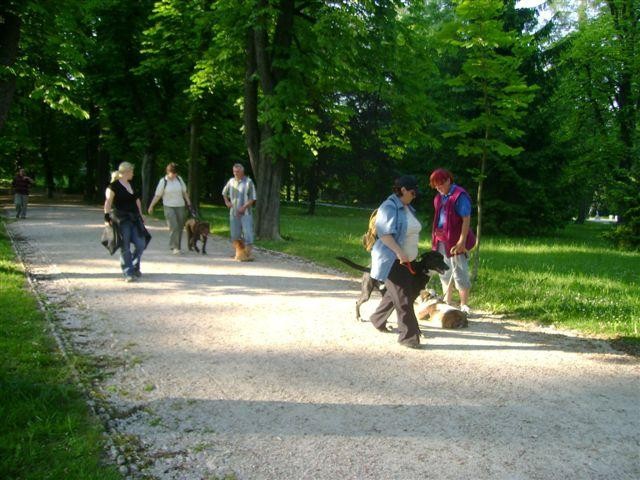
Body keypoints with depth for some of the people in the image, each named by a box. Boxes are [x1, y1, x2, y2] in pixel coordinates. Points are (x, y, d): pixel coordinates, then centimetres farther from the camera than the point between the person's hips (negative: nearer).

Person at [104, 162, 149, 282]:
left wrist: (140, 215, 20)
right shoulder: (114, 186, -7)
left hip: (134, 218, 6)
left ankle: (135, 267, 23)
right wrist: (107, 216, -22)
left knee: (141, 245, 1)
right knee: (125, 247, -2)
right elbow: (108, 202, -13)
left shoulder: (131, 185, 16)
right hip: (121, 220, -6)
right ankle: (128, 273, 5)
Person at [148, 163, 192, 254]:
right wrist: (151, 206, -5)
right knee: (173, 226, -16)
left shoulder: (179, 179, 4)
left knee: (180, 227, 6)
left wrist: (188, 202, 10)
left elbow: (184, 192, 14)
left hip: (180, 206, 4)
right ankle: (174, 247, -12)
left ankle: (178, 247, 18)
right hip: (169, 206, -4)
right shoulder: (163, 181, -5)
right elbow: (157, 195, -2)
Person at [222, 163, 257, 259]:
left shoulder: (248, 182, -7)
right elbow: (224, 192, 26)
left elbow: (252, 199, -9)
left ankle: (248, 254, -8)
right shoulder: (231, 181, 8)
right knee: (235, 234, 9)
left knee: (247, 233, -9)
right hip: (233, 213, 5)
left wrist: (244, 207, -19)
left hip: (245, 213, -5)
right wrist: (227, 202, 10)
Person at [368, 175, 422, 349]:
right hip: (392, 260, -9)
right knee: (403, 299, -7)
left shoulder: (407, 208, 12)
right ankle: (408, 336, -1)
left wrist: (411, 255, 21)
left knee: (394, 293, 21)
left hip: (405, 260, 9)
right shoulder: (389, 207, -17)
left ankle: (377, 319, 40)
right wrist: (399, 253, -29)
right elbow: (384, 234, -25)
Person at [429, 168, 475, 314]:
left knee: (460, 274, -2)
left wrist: (462, 241, -21)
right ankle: (447, 303, 28)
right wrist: (435, 237, 12)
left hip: (455, 241, -8)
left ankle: (464, 306, 7)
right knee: (444, 273, 16)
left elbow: (466, 219, -16)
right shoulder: (439, 197, 11)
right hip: (441, 240, 8)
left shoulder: (459, 195, -13)